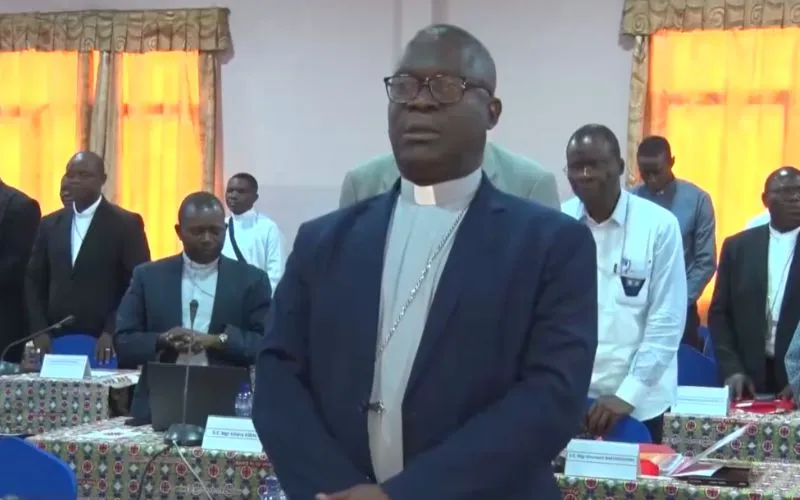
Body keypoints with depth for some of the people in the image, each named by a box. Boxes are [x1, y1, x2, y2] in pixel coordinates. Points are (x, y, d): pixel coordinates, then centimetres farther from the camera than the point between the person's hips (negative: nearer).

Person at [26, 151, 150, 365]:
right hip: (55, 340, 4)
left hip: (106, 344, -4)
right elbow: (35, 281, 12)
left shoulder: (126, 223, -1)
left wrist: (112, 332, -13)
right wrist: (39, 330, 0)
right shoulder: (50, 224, 11)